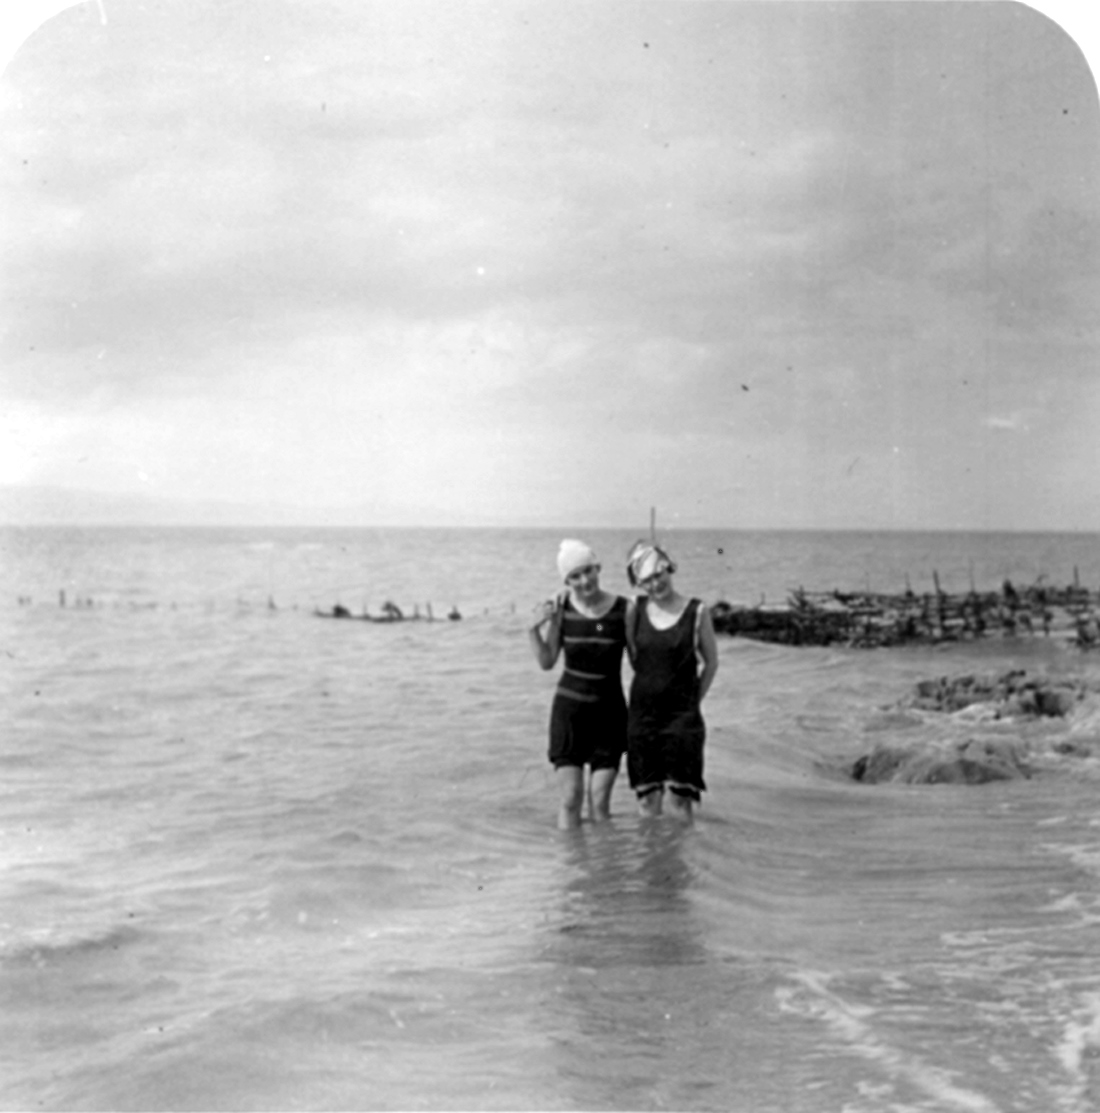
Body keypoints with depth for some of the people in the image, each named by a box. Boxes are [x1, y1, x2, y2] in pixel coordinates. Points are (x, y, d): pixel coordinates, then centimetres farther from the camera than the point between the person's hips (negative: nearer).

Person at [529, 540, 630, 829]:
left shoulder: (622, 610, -10)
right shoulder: (561, 607, -6)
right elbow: (547, 661, -1)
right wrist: (535, 628, -14)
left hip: (609, 710, -1)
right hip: (569, 708, 1)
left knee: (600, 803, 0)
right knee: (571, 798, -2)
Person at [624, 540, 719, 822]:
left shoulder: (696, 612, -5)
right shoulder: (635, 611, 2)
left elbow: (711, 662, 5)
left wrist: (692, 701, 4)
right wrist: (650, 690, 10)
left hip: (681, 715, -3)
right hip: (642, 714, 3)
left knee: (679, 799, -6)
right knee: (647, 801, 4)